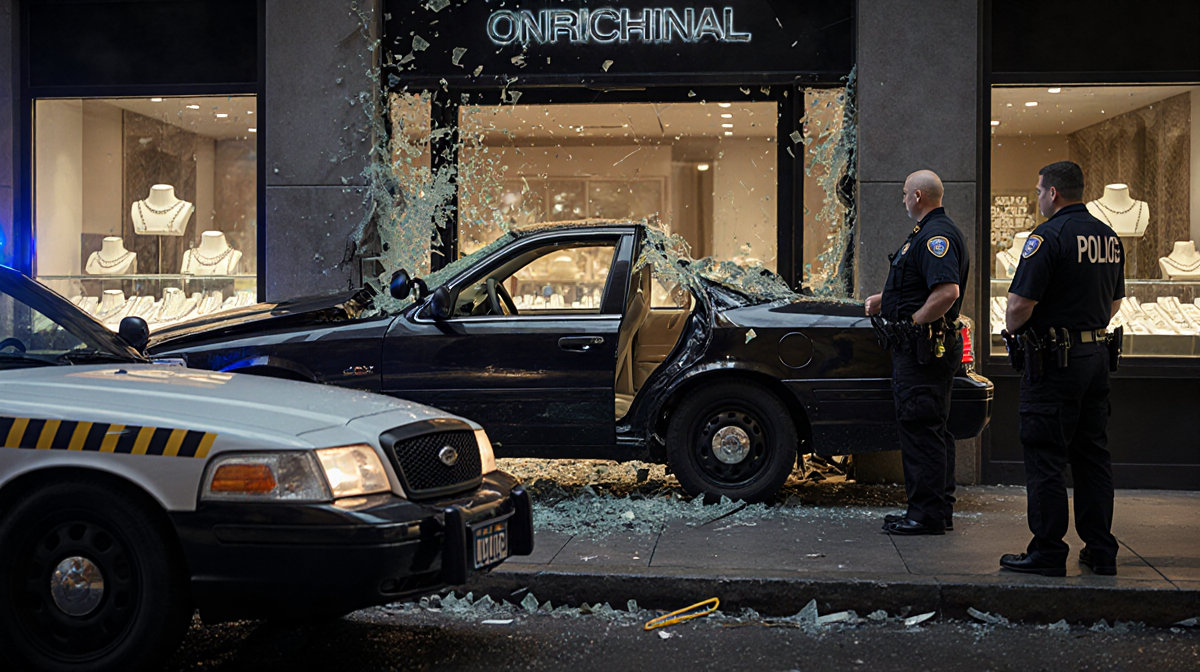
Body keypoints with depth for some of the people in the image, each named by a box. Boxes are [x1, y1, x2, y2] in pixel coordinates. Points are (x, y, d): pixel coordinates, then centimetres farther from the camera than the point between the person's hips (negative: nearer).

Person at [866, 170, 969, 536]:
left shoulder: (936, 235, -17)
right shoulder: (931, 233, 19)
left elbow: (947, 291, -30)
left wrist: (912, 322, -21)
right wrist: (884, 299, 27)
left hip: (922, 350, -11)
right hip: (925, 349, 11)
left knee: (921, 428, -8)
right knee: (931, 429, 14)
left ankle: (927, 515, -5)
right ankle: (939, 510, 21)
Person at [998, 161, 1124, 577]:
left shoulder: (1050, 235, -15)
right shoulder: (1108, 237, 11)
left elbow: (1021, 300, -20)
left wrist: (1011, 328, -1)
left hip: (1055, 361, -8)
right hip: (1098, 353, 8)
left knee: (1045, 457, -2)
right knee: (1092, 455, 13)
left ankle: (1048, 553, 0)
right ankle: (1101, 551, 16)